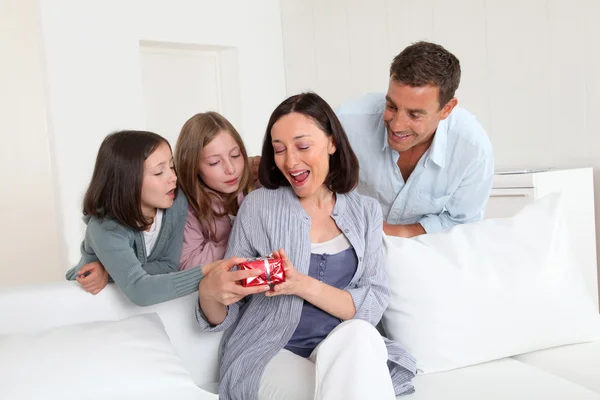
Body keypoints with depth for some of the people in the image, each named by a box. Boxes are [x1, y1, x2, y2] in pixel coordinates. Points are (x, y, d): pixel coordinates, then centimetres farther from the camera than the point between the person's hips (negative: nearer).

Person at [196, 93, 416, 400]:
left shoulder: (366, 211, 4)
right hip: (268, 354, -3)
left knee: (359, 335, -30)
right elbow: (223, 319, 0)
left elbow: (374, 305, -6)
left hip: (343, 350, 4)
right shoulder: (259, 206, -4)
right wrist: (209, 292, -25)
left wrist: (305, 286, -23)